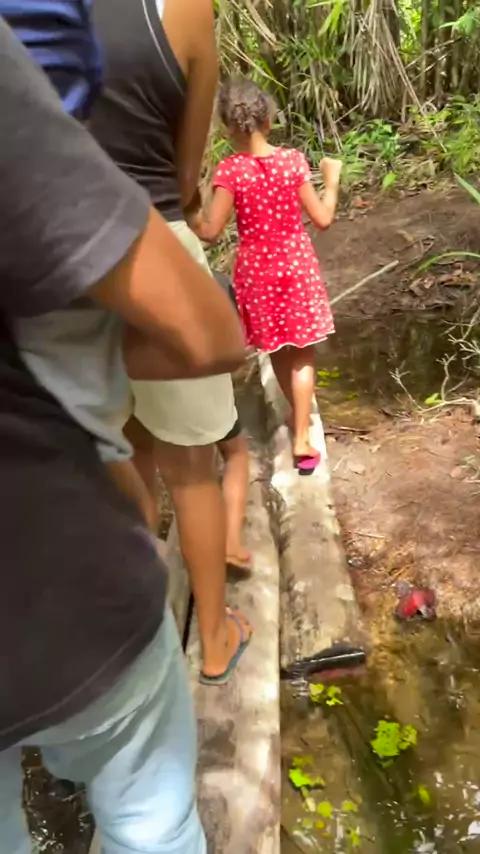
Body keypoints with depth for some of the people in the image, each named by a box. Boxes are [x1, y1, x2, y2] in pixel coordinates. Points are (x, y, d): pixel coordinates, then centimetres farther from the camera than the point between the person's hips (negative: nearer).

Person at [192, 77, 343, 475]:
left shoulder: (231, 170, -14)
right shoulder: (293, 160, -9)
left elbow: (210, 231, -17)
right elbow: (323, 218, -6)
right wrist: (332, 179, 9)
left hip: (257, 271, 0)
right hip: (297, 266, 0)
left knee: (278, 351, 19)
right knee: (302, 354, 7)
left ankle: (298, 416, 38)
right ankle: (302, 439, 4)